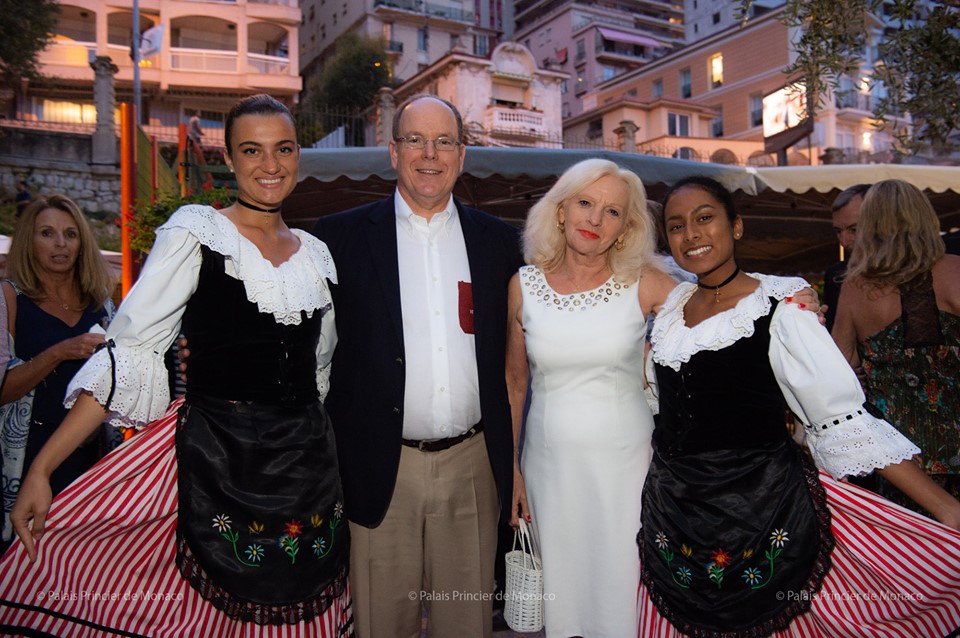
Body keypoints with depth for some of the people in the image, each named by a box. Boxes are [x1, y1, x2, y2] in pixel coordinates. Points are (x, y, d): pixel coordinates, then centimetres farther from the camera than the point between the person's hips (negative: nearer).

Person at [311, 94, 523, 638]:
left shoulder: (497, 240, 6)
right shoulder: (343, 236, -1)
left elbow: (508, 355, 10)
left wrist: (510, 461, 7)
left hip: (473, 466, 2)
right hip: (383, 469, -2)